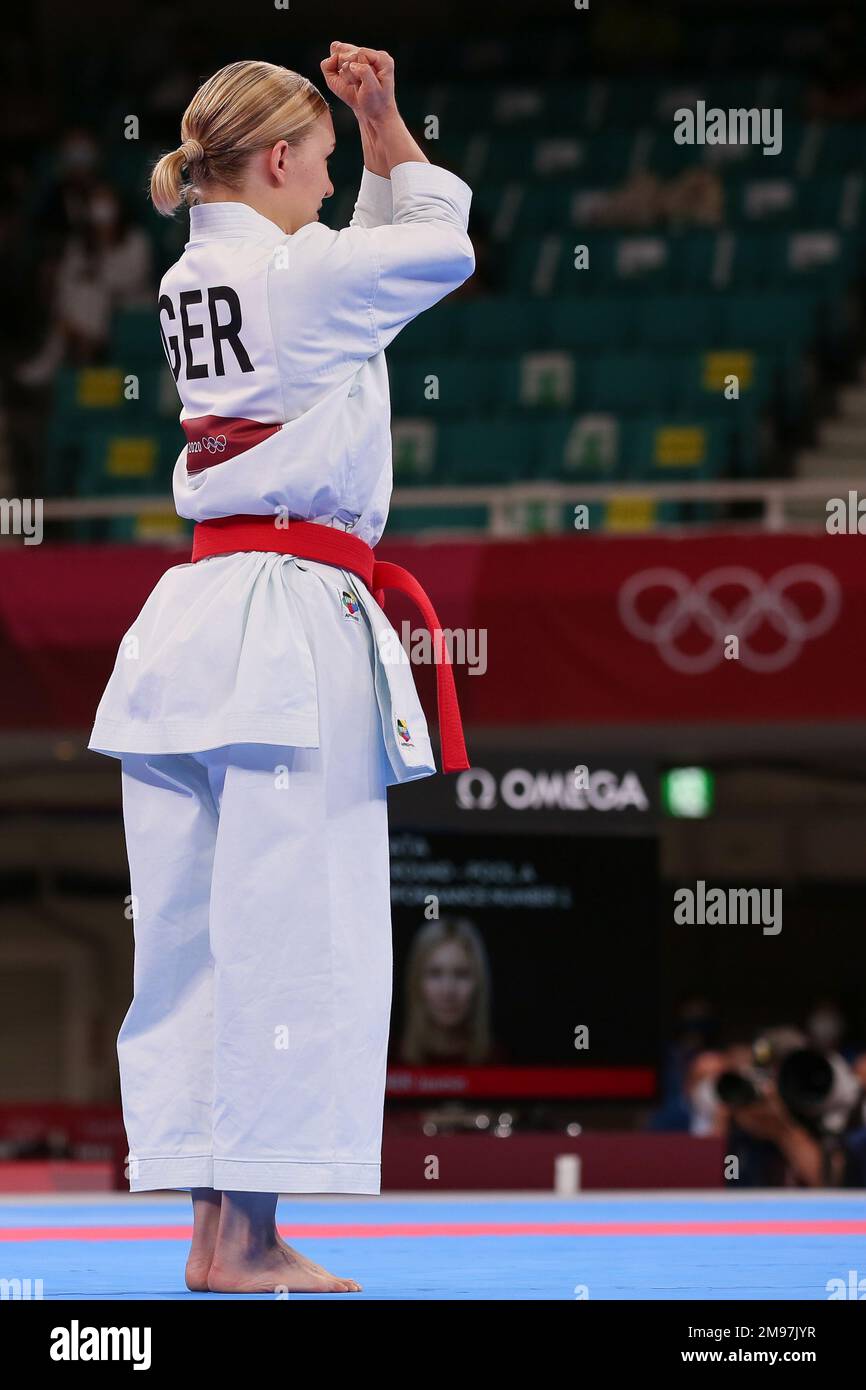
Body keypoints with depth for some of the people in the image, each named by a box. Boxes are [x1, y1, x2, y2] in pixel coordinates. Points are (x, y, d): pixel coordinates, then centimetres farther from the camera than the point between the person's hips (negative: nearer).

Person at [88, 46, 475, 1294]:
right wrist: (384, 124, 18)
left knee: (197, 932, 8)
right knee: (289, 933, -6)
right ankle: (250, 1238, -6)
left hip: (195, 626, 9)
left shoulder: (190, 284, 15)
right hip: (297, 629, -9)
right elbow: (442, 242, 9)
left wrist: (370, 119, 21)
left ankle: (211, 1230, 11)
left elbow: (379, 250, 26)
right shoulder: (302, 271, -9)